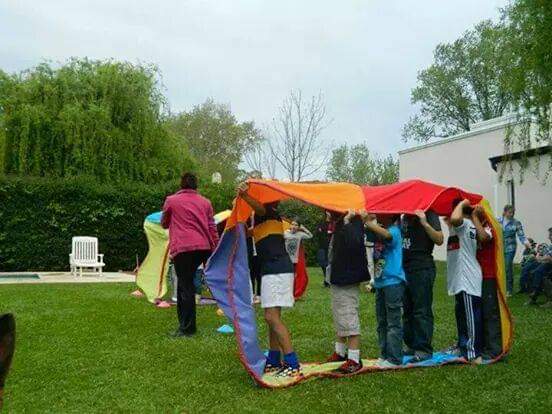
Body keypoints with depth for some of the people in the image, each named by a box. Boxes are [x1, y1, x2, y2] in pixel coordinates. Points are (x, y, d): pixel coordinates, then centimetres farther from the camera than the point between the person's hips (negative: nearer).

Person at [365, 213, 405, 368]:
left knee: (393, 322, -2)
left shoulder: (394, 231, -12)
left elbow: (385, 234, -33)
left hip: (393, 281, -8)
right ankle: (385, 355, 23)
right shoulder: (380, 231, 13)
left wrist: (368, 221, -30)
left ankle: (395, 358, 3)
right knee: (382, 322, 14)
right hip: (380, 281, 9)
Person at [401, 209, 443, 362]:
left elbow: (439, 240, -17)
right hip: (405, 268, 8)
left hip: (422, 269, -8)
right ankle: (411, 345, 25)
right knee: (408, 310, 14)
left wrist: (425, 223, -28)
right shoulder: (405, 216, 15)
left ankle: (424, 349, 3)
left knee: (422, 311, -4)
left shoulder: (429, 214, -7)